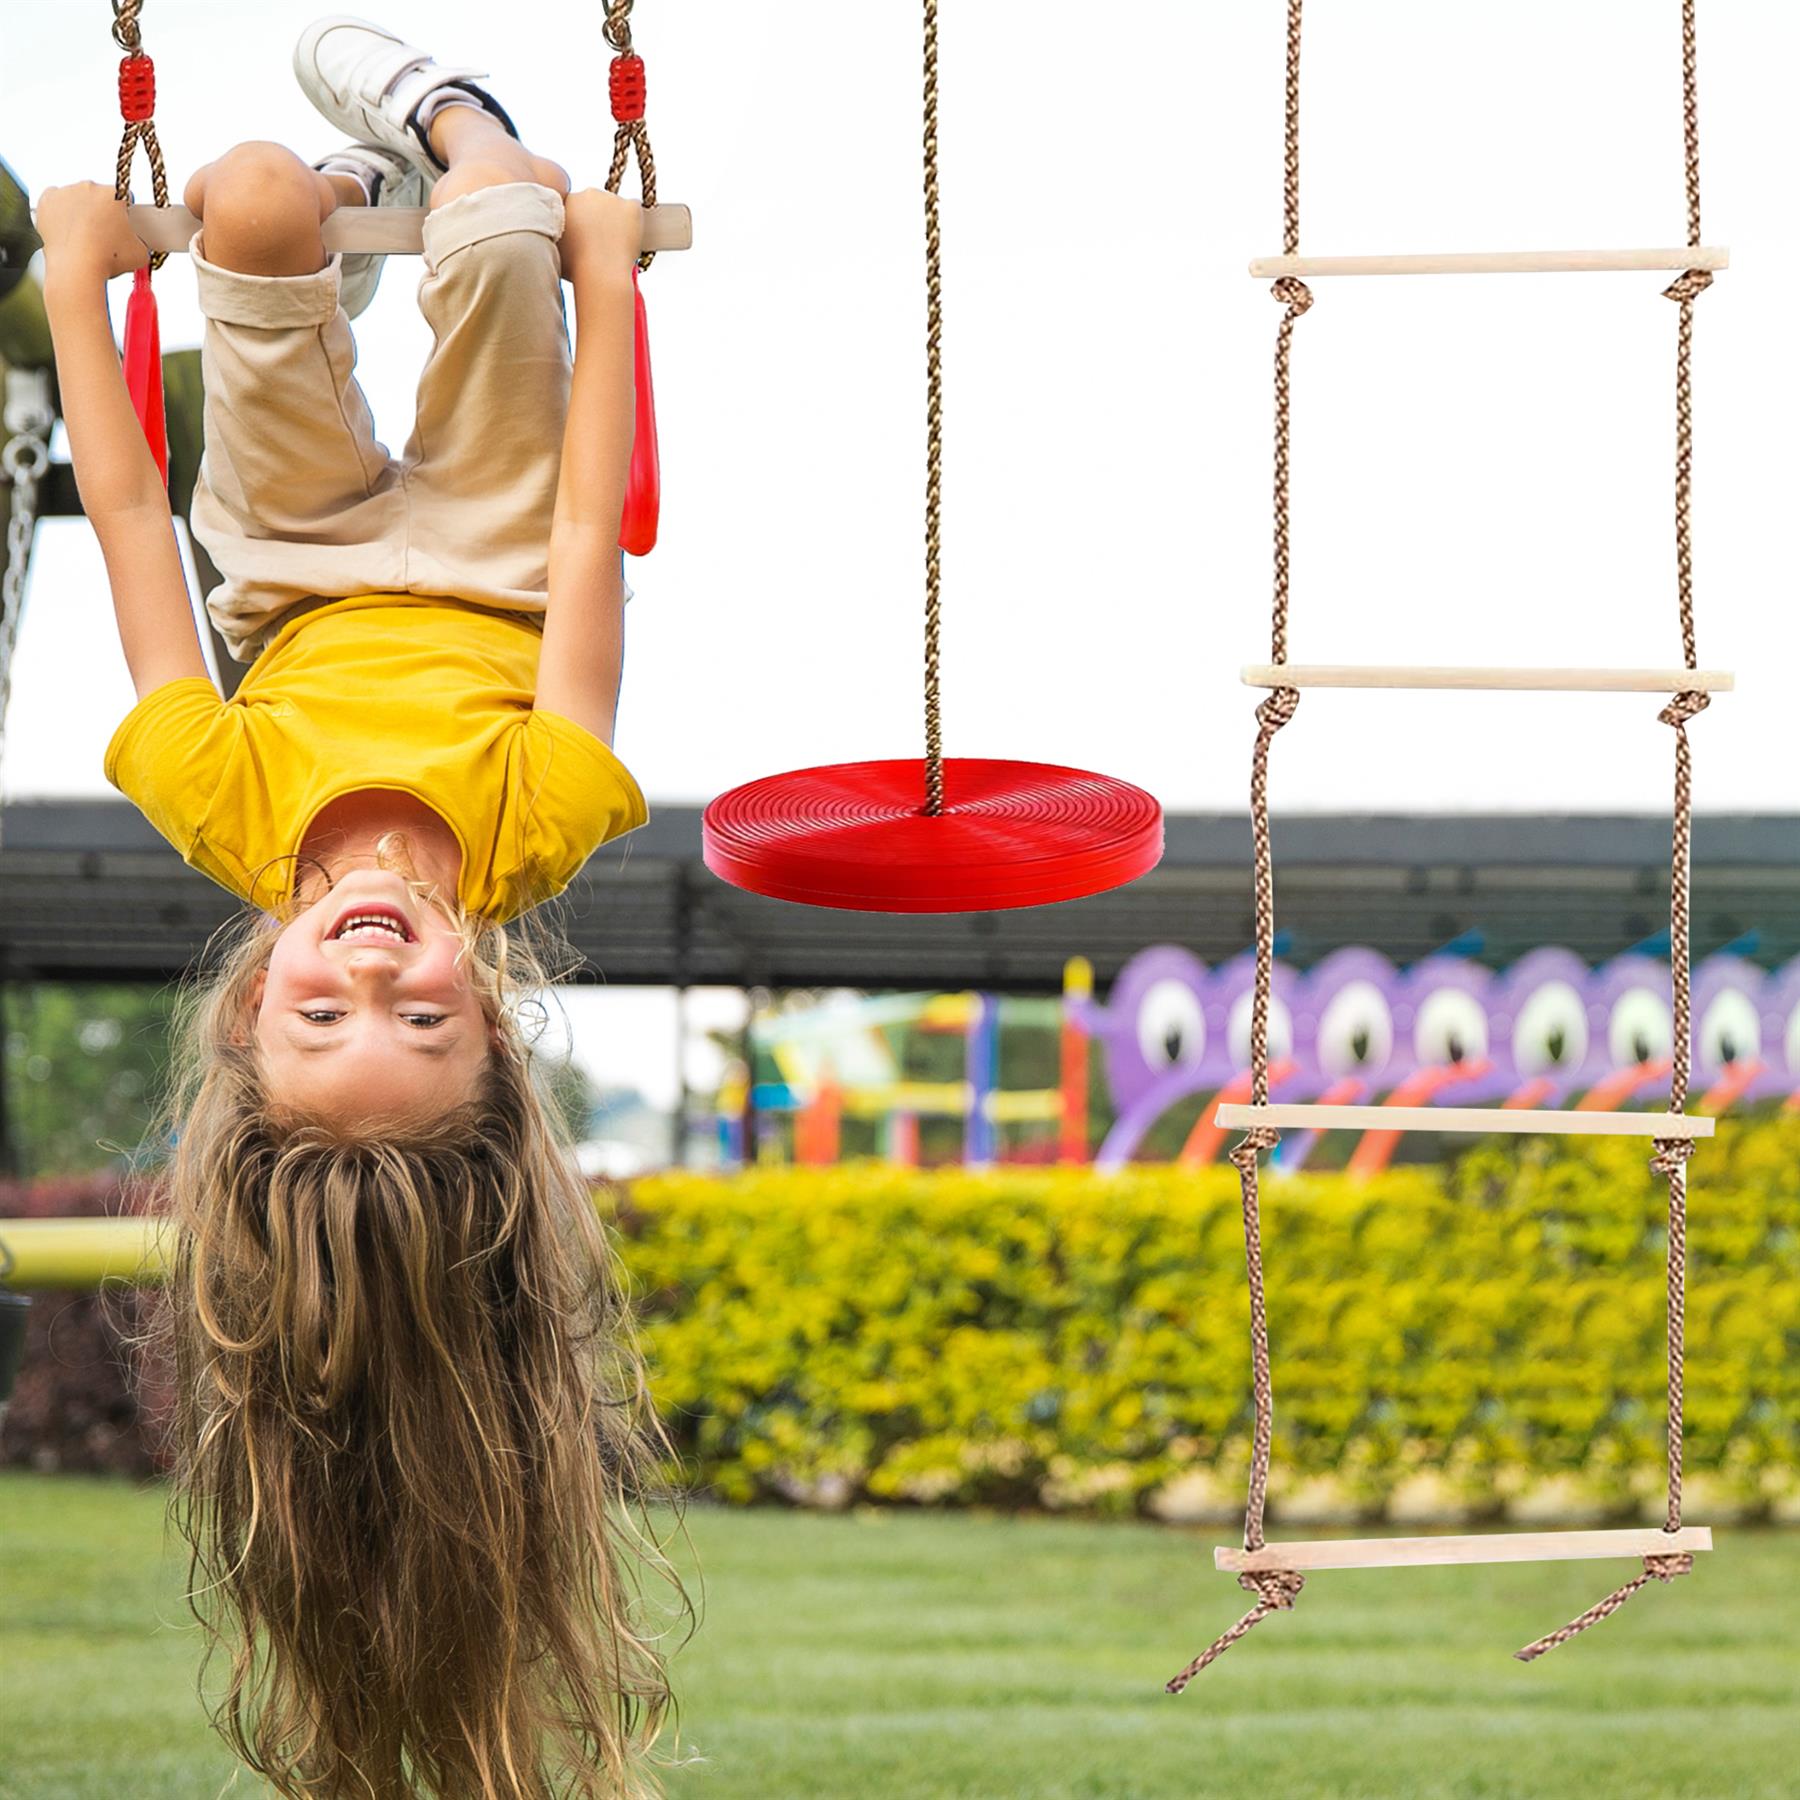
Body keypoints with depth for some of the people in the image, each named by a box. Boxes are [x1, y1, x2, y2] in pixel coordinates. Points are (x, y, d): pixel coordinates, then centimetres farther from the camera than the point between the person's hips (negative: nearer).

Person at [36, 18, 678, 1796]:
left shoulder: (230, 815, -47)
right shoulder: (535, 823, -47)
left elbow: (130, 517, -36)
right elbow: (588, 538, -36)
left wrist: (77, 273, -23)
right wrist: (603, 259, -25)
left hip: (310, 585, 0)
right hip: (491, 569, 0)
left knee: (257, 196, -13)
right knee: (512, 229, -13)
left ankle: (370, 178, 32)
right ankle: (442, 125, 32)